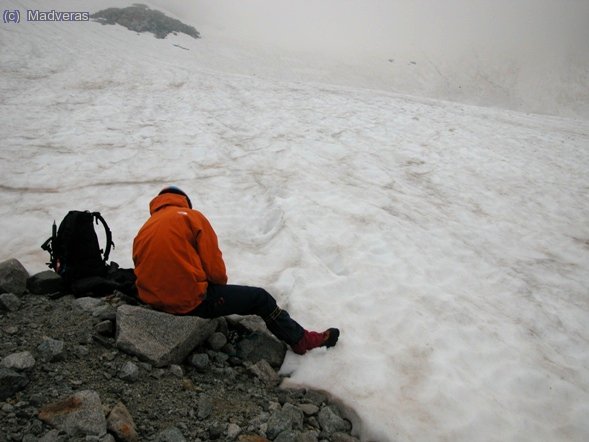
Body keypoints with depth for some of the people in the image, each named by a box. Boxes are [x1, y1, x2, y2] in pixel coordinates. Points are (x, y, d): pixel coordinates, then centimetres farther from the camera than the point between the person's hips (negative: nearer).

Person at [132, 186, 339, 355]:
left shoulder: (142, 232, 13)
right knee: (260, 298, 7)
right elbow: (214, 266, -9)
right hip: (192, 301, -7)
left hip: (155, 302, 8)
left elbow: (146, 270, 13)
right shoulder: (191, 216, -5)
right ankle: (301, 339, 19)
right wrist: (221, 282, 12)